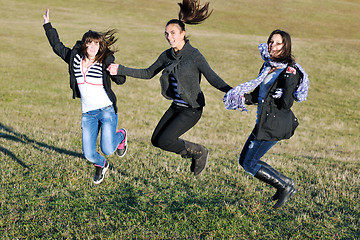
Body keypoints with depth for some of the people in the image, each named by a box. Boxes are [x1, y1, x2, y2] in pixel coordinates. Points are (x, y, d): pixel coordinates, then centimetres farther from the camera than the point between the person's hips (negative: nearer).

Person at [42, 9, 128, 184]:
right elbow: (57, 46, 16)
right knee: (88, 154, -1)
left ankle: (120, 136, 23)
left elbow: (121, 80, -7)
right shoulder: (75, 58, 3)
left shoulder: (105, 61, -6)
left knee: (107, 149, -14)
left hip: (106, 109, -3)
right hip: (87, 114, 4)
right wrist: (47, 25, 17)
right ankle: (101, 165, 36)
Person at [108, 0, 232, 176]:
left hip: (192, 109, -8)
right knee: (156, 140, 7)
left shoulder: (194, 55, -17)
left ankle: (199, 152, 8)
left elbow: (213, 79, -19)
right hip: (176, 106, 8)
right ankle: (195, 154, 21)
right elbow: (148, 73, 15)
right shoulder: (167, 55, 3)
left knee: (164, 141, -15)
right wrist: (120, 70, 10)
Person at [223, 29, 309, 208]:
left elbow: (286, 105, -21)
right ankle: (285, 184, 20)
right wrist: (243, 99, 1)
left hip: (274, 124, -9)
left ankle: (285, 186, 12)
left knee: (249, 164, -3)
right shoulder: (267, 66, 10)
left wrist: (289, 82, -31)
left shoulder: (289, 71, -15)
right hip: (264, 121, 9)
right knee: (244, 160, 14)